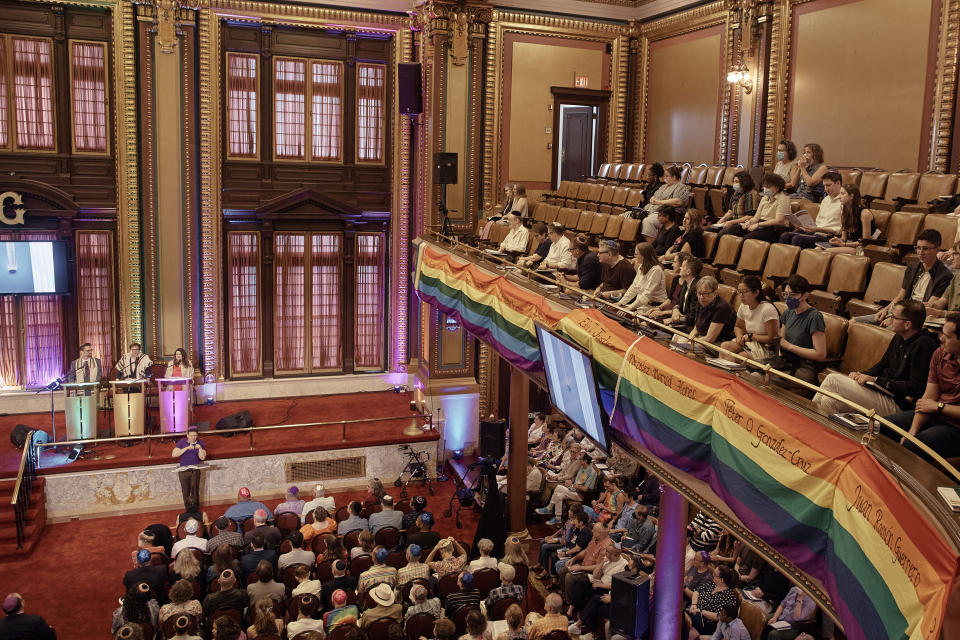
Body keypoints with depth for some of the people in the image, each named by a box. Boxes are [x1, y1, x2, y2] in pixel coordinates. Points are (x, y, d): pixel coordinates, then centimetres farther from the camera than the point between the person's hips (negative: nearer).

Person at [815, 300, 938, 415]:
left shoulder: (924, 344, -18)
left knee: (832, 379, -17)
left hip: (896, 405, -9)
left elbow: (915, 387, -21)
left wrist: (876, 380, -17)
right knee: (828, 401, -9)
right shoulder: (899, 337, 11)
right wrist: (862, 375, 3)